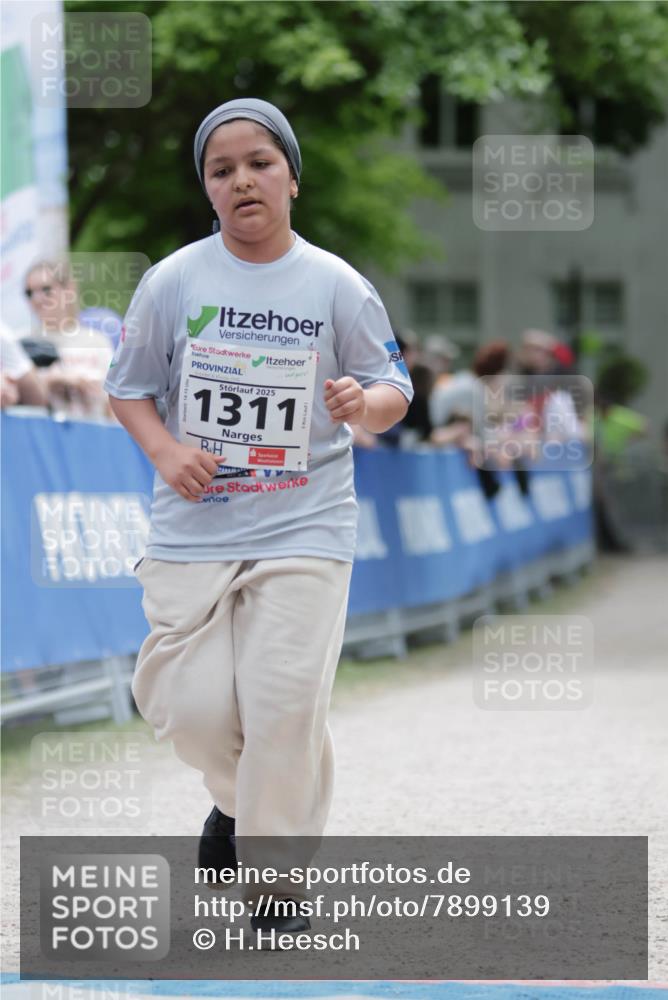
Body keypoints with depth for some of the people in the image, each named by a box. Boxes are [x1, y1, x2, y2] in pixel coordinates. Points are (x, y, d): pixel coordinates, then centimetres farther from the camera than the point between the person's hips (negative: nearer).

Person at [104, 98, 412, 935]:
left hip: (302, 530, -1)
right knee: (191, 706, -4)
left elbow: (393, 391, 5)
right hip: (191, 529, 1)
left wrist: (365, 403, -18)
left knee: (284, 708, -10)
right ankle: (238, 798, 31)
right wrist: (165, 452, -9)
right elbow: (129, 386, 9)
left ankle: (276, 881, 6)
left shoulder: (336, 287, -1)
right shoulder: (172, 281, 1)